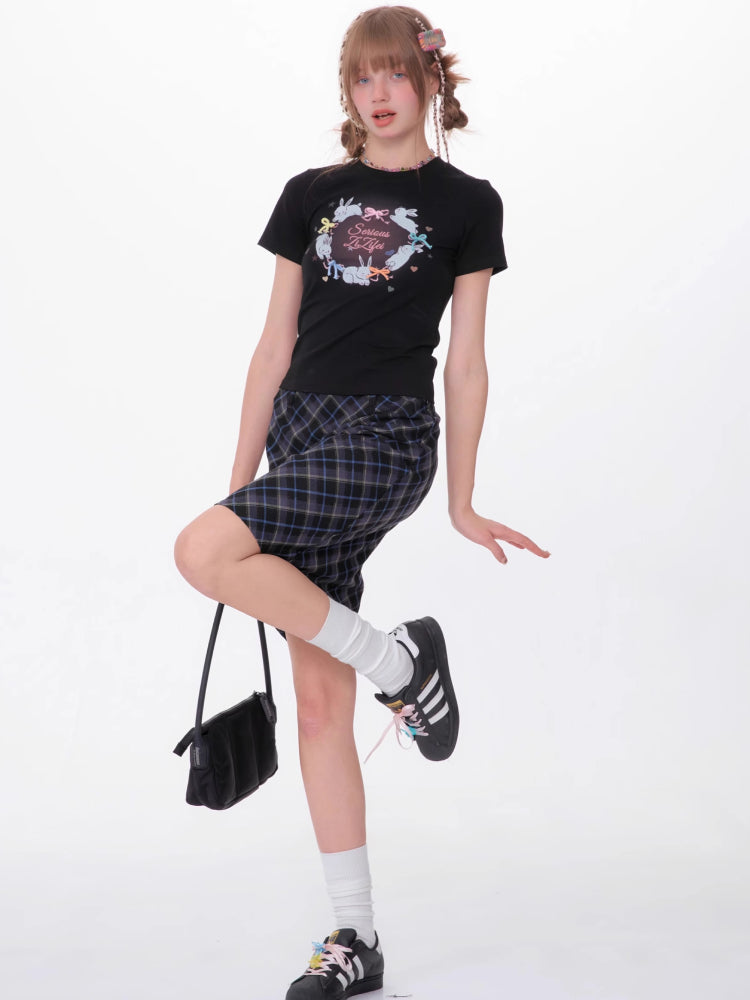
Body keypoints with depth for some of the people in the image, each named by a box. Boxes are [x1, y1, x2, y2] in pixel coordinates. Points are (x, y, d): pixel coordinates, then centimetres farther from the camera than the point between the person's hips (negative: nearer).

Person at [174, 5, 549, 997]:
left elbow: (466, 359, 3)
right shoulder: (311, 195, 14)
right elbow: (277, 344, 13)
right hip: (302, 433, 5)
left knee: (204, 553, -26)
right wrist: (243, 476, 10)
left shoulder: (466, 204, 4)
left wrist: (462, 502, 2)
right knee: (319, 701, 2)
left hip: (386, 437, -5)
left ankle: (400, 660, -8)